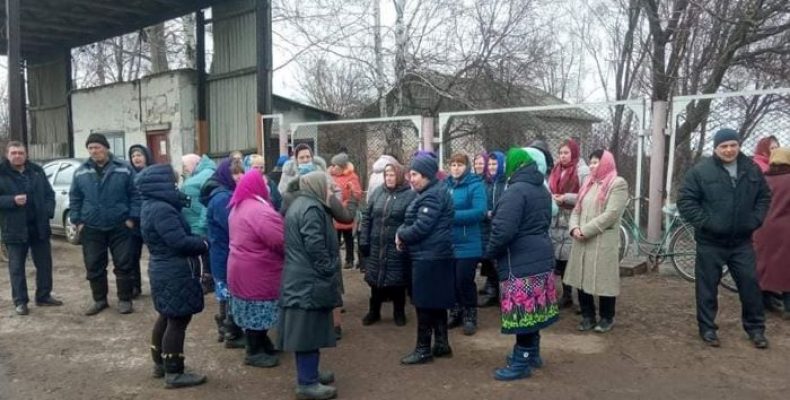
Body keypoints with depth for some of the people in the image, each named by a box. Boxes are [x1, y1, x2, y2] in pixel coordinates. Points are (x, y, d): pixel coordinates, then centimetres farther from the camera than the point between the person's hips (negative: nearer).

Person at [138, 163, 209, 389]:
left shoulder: (151, 206, 11)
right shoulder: (162, 210, -23)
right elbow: (180, 242, -26)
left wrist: (198, 241, 1)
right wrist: (204, 244, -11)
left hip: (164, 270, 11)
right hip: (175, 273, -11)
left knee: (167, 317, 21)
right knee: (178, 321, -2)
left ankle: (160, 364, 33)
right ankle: (174, 374, 6)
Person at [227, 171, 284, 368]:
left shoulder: (237, 208, 10)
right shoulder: (260, 211, -24)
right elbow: (283, 242, -26)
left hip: (241, 268, 10)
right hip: (256, 272, -10)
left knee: (252, 311, 18)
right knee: (258, 311, 3)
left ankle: (260, 344, 31)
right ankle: (255, 352, 15)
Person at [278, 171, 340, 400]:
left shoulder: (299, 204, 16)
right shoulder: (312, 209, -17)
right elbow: (316, 247, -23)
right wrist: (331, 273, -13)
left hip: (300, 277, 11)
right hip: (311, 280, -11)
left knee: (306, 330, 17)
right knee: (309, 330, -3)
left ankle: (309, 373, 29)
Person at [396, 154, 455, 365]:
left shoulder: (432, 196, -18)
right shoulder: (431, 192, 16)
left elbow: (420, 228, -23)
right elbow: (412, 221, 18)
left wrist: (400, 234, -5)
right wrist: (402, 233, 0)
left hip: (429, 257, -11)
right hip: (434, 256, 11)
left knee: (425, 303, -2)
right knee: (436, 302, 16)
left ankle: (423, 349, 9)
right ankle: (442, 344, 25)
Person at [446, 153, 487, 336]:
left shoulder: (475, 185, -9)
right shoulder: (445, 185, 8)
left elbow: (480, 211, -21)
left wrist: (452, 215, -24)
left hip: (468, 244, -5)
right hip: (448, 242, 6)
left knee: (464, 281, 0)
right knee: (451, 280, 14)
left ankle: (470, 317, 19)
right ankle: (456, 313, 32)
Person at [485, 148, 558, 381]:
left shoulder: (515, 191, -18)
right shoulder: (542, 189, 14)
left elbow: (503, 230, -24)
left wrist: (490, 252, -8)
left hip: (520, 262, -10)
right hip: (540, 258, 10)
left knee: (522, 312, -2)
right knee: (533, 309, 18)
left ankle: (521, 363, 7)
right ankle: (532, 353, 30)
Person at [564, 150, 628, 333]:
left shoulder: (618, 184, -5)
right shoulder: (588, 184, 18)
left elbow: (611, 214, -15)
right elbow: (577, 209, 15)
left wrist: (585, 230, -16)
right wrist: (574, 227, -5)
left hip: (603, 241, -7)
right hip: (582, 241, 7)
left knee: (604, 279, 1)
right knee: (582, 278, 9)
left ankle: (607, 318, 18)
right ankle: (588, 316, 23)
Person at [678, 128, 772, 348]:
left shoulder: (752, 169, 5)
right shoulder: (700, 171, -9)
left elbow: (764, 196, 16)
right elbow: (685, 201, -9)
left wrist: (755, 220, 3)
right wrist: (704, 222, -14)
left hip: (742, 241, 4)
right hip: (710, 241, -3)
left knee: (750, 283, 10)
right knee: (707, 286, 5)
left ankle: (755, 327, 27)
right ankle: (707, 328, 19)